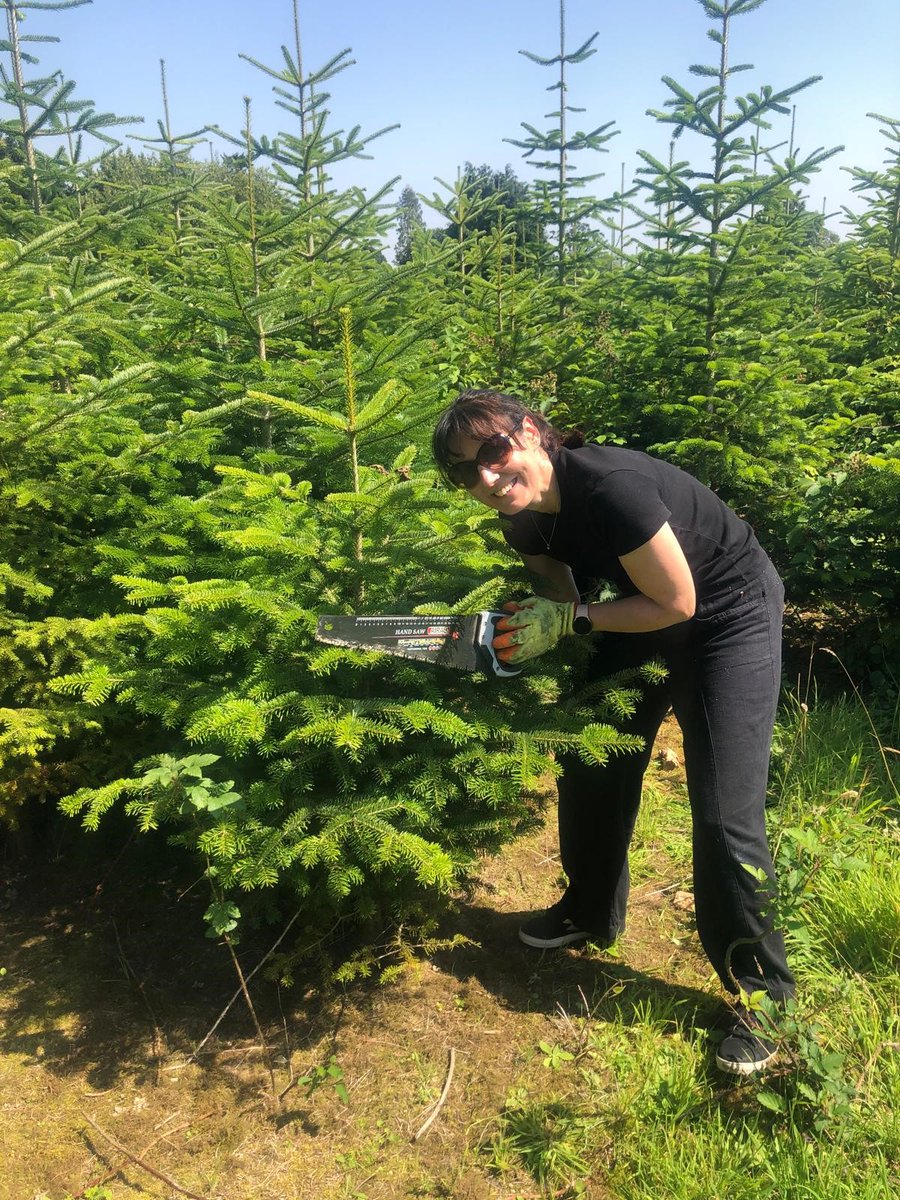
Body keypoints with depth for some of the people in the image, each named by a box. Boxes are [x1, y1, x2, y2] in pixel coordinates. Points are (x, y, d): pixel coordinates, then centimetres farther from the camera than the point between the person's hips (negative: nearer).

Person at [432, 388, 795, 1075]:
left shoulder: (609, 485, -34)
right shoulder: (523, 517, -10)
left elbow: (677, 603, -25)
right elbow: (565, 600, 3)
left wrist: (569, 620, -25)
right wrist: (525, 627, -17)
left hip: (730, 612, -8)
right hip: (645, 618, 8)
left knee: (725, 814, -11)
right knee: (590, 761, 14)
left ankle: (763, 994, 10)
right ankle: (592, 912, 37)